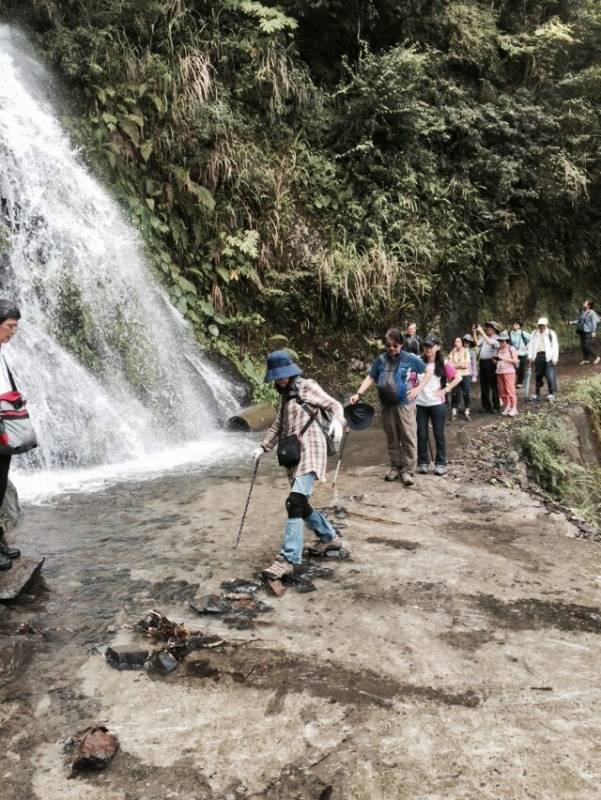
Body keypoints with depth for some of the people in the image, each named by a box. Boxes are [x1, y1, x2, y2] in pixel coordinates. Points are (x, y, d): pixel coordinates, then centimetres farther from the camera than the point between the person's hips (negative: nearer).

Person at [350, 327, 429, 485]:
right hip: (387, 405, 4)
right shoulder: (380, 360, 3)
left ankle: (408, 471, 4)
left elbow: (429, 371, 3)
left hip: (405, 404, -3)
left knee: (408, 438, -2)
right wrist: (358, 393, -10)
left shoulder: (410, 359, -5)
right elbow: (370, 378, 3)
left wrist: (418, 388, -4)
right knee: (392, 438, 12)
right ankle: (395, 467, 24)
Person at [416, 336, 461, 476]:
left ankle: (440, 463, 14)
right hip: (420, 404, 1)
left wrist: (445, 390, -6)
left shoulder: (443, 364, -2)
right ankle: (423, 462, 17)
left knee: (439, 434, 6)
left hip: (437, 404, -1)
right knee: (421, 435, 6)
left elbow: (458, 378, 2)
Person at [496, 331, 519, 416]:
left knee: (510, 390, -8)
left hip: (509, 372, -6)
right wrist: (495, 360, 1)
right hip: (499, 372, 6)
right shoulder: (499, 349, 13)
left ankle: (514, 408, -2)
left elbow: (515, 360, -8)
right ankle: (507, 407, 15)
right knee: (502, 391, 4)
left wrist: (505, 358, -17)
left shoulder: (511, 348, -2)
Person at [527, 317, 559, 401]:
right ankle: (537, 393, 18)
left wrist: (555, 358, -8)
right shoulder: (534, 334, 11)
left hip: (548, 356, -3)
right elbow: (531, 345, 11)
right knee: (538, 375, 8)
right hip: (538, 356, 4)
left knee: (550, 375, -8)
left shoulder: (551, 333, 0)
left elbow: (555, 346, -2)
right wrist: (530, 356, 2)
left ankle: (551, 393, 2)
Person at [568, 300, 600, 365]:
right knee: (583, 346, 8)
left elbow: (594, 322, -13)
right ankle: (586, 359, 18)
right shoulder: (582, 312, 9)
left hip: (588, 332, -8)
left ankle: (596, 358, 6)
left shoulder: (592, 313, -12)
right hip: (582, 332, 8)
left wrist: (594, 332, -16)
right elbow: (579, 321, 18)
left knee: (588, 346, -10)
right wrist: (572, 322, 7)